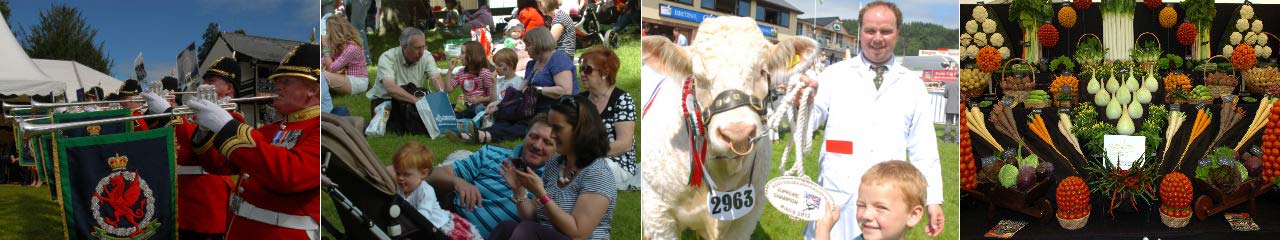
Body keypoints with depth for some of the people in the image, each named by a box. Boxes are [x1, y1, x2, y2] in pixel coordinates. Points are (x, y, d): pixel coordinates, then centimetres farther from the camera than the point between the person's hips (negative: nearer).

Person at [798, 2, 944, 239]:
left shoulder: (913, 86, 8)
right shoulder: (835, 75, 3)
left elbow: (924, 148, 8)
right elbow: (808, 122, -6)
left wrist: (934, 200, 2)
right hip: (837, 197, -1)